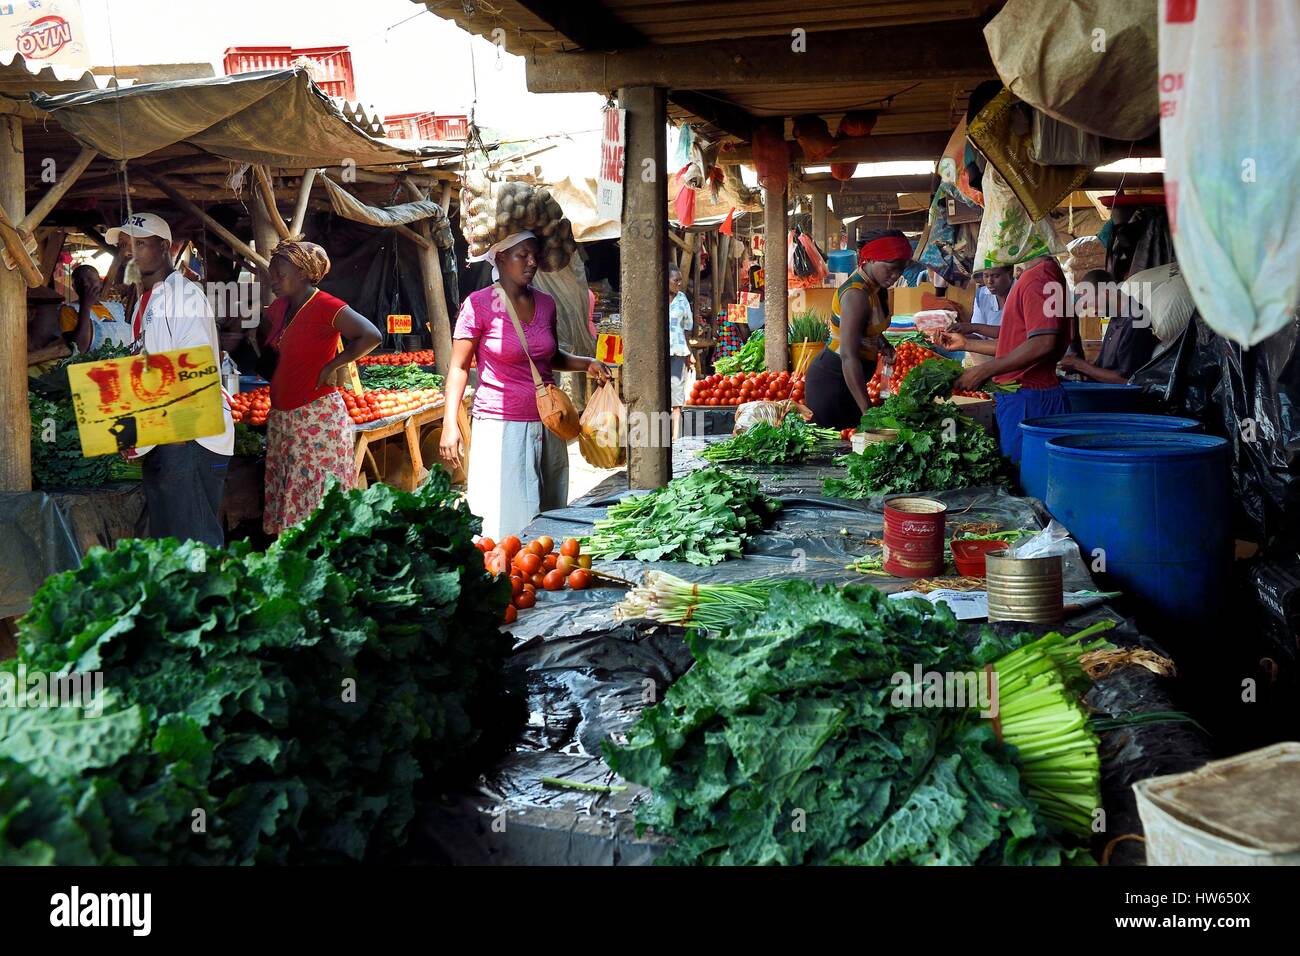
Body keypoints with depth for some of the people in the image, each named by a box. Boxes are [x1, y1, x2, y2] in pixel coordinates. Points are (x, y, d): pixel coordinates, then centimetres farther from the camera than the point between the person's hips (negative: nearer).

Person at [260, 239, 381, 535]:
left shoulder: (326, 307, -12)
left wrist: (331, 366, -17)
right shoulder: (280, 308, 11)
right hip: (282, 418, 8)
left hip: (317, 417, -8)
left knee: (319, 499, -5)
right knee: (286, 496, 10)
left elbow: (371, 336, -21)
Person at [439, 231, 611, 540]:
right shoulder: (479, 304, -6)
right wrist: (450, 424, -14)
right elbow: (459, 366, -4)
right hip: (502, 425, -5)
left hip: (547, 424, 5)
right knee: (511, 526, -4)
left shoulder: (546, 303, 9)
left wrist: (586, 364, 4)